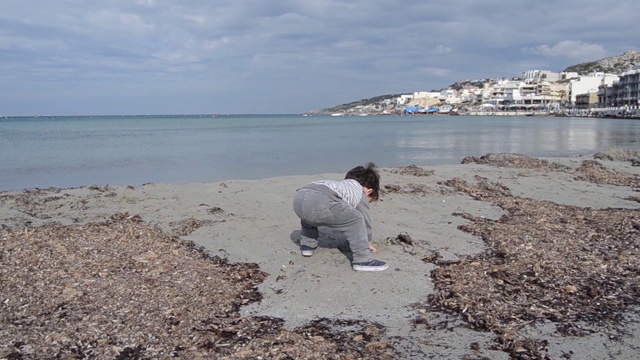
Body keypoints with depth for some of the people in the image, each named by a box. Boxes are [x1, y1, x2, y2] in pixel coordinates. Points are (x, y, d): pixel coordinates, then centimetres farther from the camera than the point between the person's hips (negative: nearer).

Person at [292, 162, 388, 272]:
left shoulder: (342, 185, 44)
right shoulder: (361, 194, 24)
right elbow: (365, 221, 31)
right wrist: (368, 243, 50)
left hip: (298, 197, 8)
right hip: (321, 201, -8)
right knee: (357, 220, 5)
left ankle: (307, 245, 44)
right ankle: (362, 260, 4)